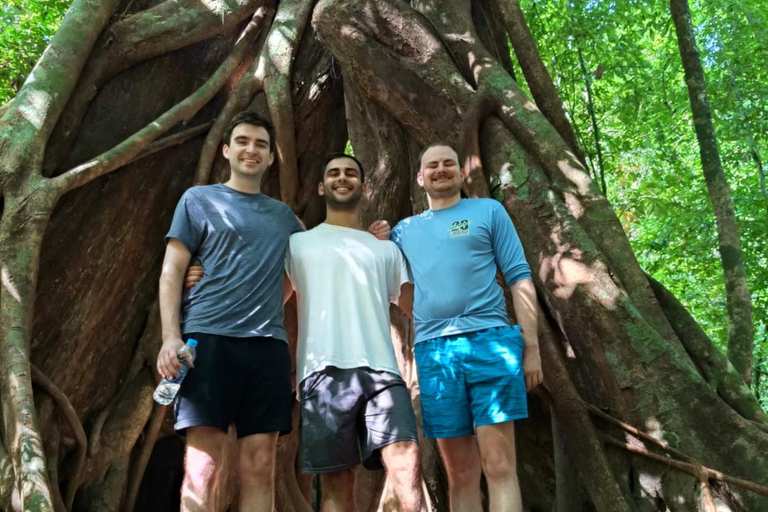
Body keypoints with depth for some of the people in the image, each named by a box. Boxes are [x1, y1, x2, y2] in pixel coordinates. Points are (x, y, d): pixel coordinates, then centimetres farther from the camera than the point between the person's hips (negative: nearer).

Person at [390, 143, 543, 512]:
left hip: (490, 342, -2)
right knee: (460, 472, 5)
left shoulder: (488, 211, 13)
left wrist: (531, 346, -2)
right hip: (433, 351, 3)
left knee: (499, 465, -7)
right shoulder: (404, 231, 20)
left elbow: (519, 278, 6)